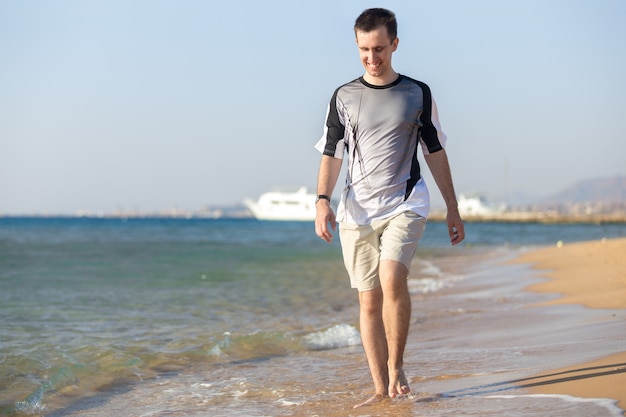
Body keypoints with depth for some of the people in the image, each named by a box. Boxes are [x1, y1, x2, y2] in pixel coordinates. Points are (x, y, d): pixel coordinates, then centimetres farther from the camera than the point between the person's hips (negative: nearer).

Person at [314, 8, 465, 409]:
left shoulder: (418, 94, 6)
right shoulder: (344, 97, 7)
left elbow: (436, 152, 11)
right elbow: (332, 153, 6)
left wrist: (453, 209, 10)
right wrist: (323, 201, -10)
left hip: (406, 204, -2)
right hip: (357, 210, 2)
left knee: (392, 279, -24)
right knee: (369, 301, 1)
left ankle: (396, 366, -7)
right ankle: (381, 389, 8)